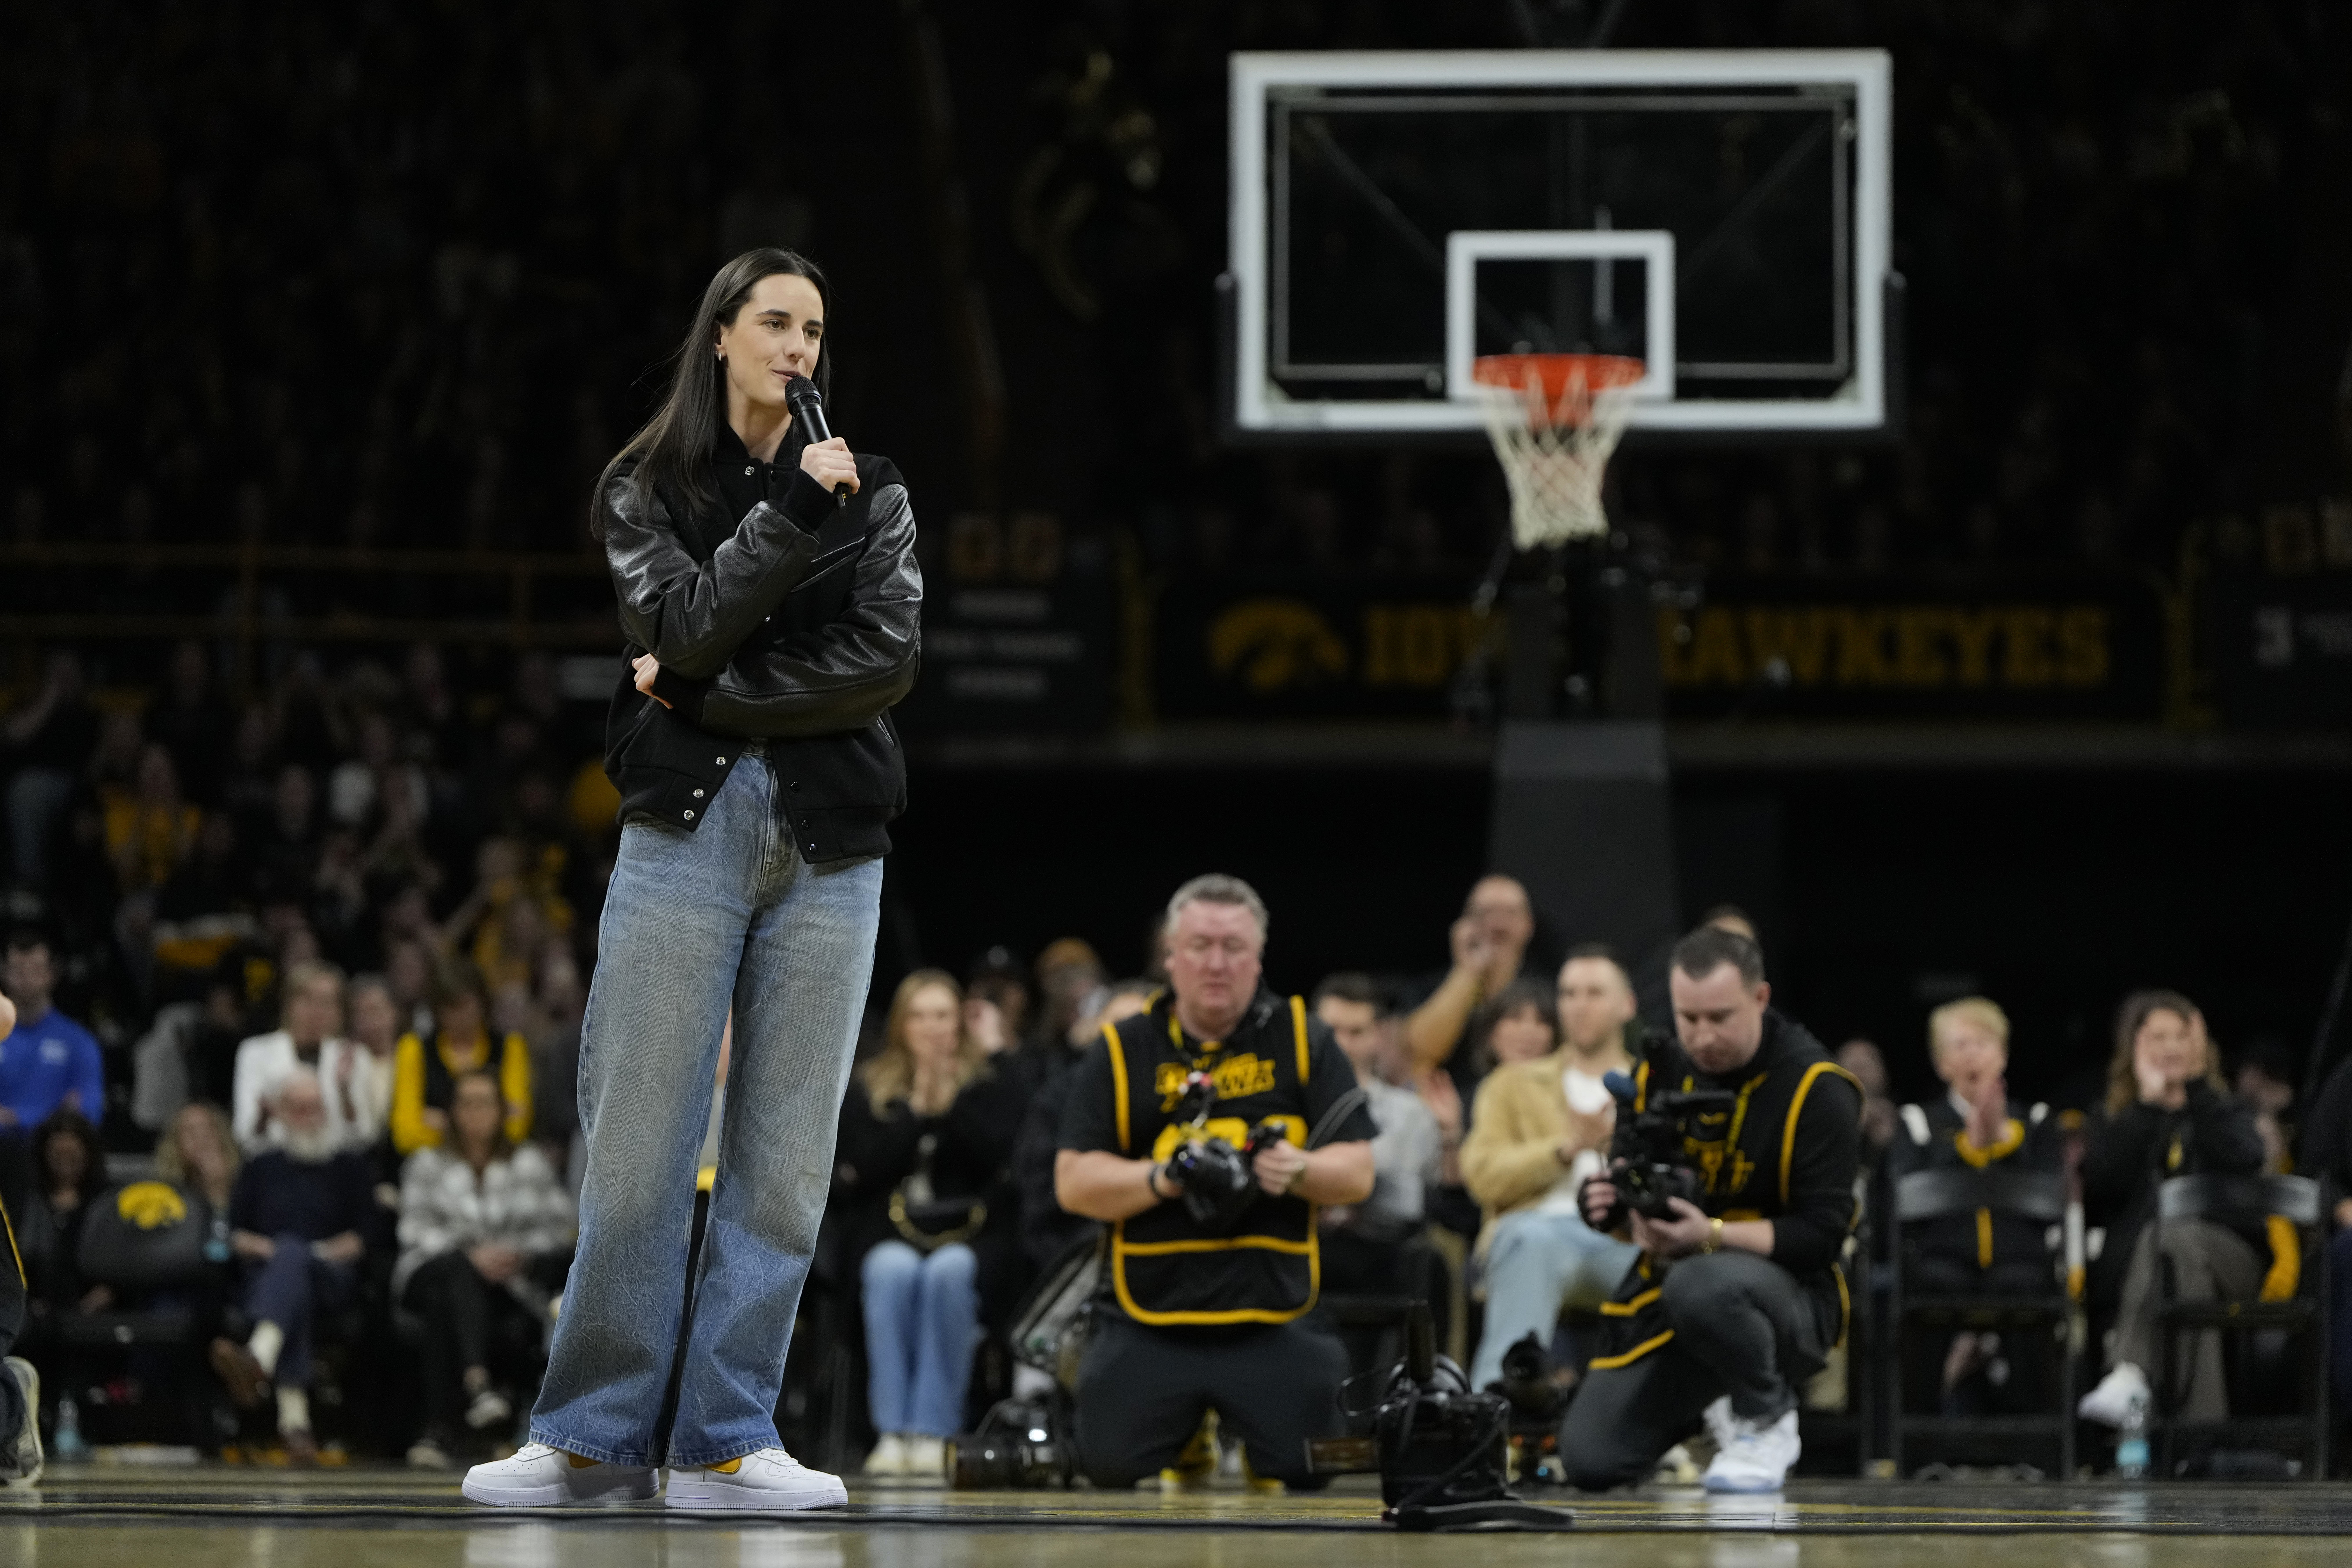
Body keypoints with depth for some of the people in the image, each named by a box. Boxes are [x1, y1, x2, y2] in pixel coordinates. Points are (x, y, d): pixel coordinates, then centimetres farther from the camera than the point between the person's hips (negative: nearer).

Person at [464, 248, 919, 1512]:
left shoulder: (871, 495, 10)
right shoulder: (646, 490, 7)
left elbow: (886, 662, -3)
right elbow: (684, 627, -9)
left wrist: (706, 696, -8)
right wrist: (793, 511, -16)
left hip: (827, 847, 2)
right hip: (685, 827, -2)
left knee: (784, 1155, -1)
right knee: (638, 1145, -6)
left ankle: (726, 1441, 3)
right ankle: (592, 1437, 0)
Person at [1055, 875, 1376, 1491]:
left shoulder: (1303, 1042, 6)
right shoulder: (1122, 1052, 7)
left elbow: (1357, 1173, 1)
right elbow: (1074, 1182, 0)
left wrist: (1298, 1171, -20)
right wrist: (1162, 1178, -17)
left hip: (1274, 1322, 0)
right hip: (1149, 1319, 1)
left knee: (1310, 1471, -15)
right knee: (1110, 1466, -12)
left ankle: (1243, 1431, 23)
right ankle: (1189, 1433, 25)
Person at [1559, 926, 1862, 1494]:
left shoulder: (1815, 1089, -13)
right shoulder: (1663, 1069, 3)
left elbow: (1822, 1235, -16)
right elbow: (1612, 1201, 10)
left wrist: (1712, 1235, -29)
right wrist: (1606, 1203, -15)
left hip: (1790, 1296, -6)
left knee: (1701, 1287, -41)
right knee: (1591, 1461, -11)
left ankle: (1767, 1421, -11)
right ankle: (1711, 1410, 20)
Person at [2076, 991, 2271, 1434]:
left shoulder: (2224, 1111, 22)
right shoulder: (2113, 1120, 21)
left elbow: (2244, 1164, -4)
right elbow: (2100, 1187, -2)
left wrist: (2197, 1088, -1)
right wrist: (2148, 1106, -1)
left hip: (2229, 1257, 0)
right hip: (2132, 1262, 0)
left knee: (2168, 1237, -36)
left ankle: (2130, 1377, -59)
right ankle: (2200, 1426, -55)